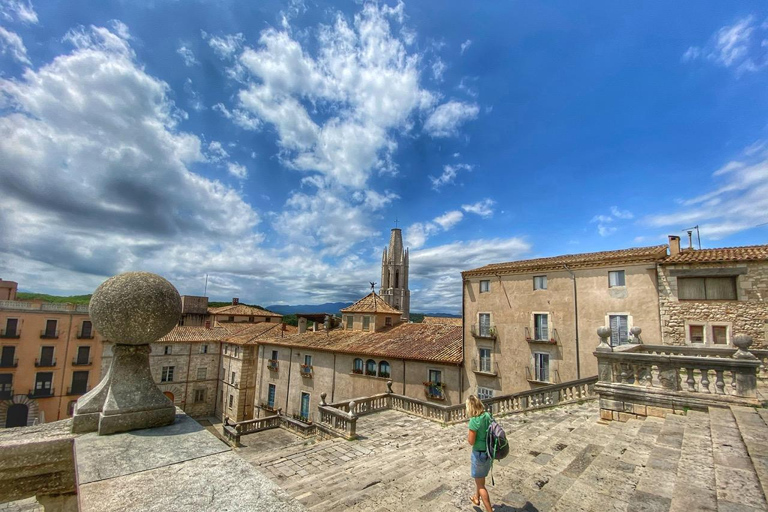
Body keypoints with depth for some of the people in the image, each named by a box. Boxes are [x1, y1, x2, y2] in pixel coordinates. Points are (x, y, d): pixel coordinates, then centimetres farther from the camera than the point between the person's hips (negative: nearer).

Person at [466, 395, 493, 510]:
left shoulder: (474, 421, -26)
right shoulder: (488, 415, -6)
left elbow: (471, 441, -20)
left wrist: (467, 436, -3)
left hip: (479, 453, -8)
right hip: (489, 451, 8)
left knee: (480, 484, 10)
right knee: (481, 477, 30)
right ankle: (477, 498, 51)